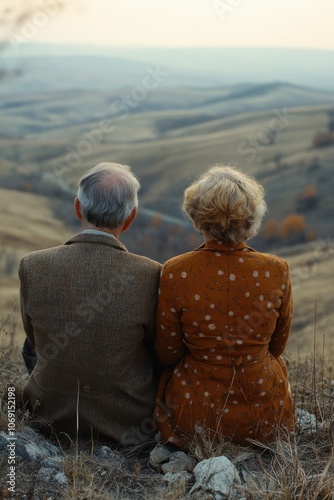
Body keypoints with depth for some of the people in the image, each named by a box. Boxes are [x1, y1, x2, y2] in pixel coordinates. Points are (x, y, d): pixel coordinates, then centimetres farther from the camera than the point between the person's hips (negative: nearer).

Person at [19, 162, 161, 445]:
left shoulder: (33, 267, -18)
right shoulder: (150, 275, -23)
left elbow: (36, 339, -1)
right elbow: (158, 350, -6)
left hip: (52, 414, 1)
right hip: (127, 420, -1)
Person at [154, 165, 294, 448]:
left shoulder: (175, 273, -19)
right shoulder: (276, 271, -15)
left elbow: (167, 354, -5)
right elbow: (277, 345, 2)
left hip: (196, 417, -1)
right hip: (265, 417, 1)